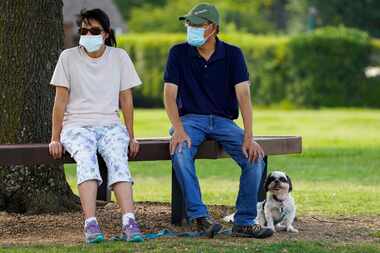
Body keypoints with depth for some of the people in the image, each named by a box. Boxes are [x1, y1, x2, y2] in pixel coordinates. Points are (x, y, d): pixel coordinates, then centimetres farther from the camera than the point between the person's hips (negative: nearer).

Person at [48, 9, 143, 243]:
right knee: (86, 157, -34)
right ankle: (91, 224, -47)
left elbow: (126, 99, 9)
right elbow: (61, 100, 2)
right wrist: (55, 139, -3)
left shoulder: (119, 57, 7)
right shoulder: (68, 57, 3)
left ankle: (129, 222, -46)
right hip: (77, 125, -1)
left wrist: (131, 136, 4)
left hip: (110, 125, 1)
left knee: (118, 158, -31)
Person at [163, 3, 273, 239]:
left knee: (255, 156, -23)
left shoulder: (232, 54, -3)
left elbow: (243, 95, -12)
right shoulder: (178, 53, -3)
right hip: (191, 119, -1)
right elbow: (170, 94, -8)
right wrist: (178, 129, -25)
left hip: (223, 120, 1)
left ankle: (244, 222, -15)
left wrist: (249, 137, -24)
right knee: (180, 150, -35)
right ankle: (199, 216, -31)